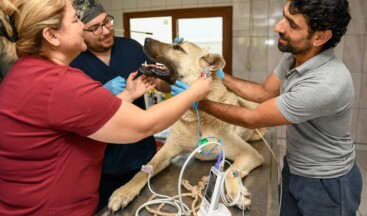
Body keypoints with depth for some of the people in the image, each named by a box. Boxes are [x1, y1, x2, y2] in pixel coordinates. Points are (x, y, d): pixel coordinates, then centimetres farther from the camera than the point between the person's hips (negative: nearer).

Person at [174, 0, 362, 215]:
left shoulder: (326, 84, -36)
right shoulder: (294, 57, -10)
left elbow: (252, 119, -27)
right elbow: (264, 92, 5)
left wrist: (200, 103, -18)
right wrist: (219, 74, -1)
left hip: (327, 183, -7)